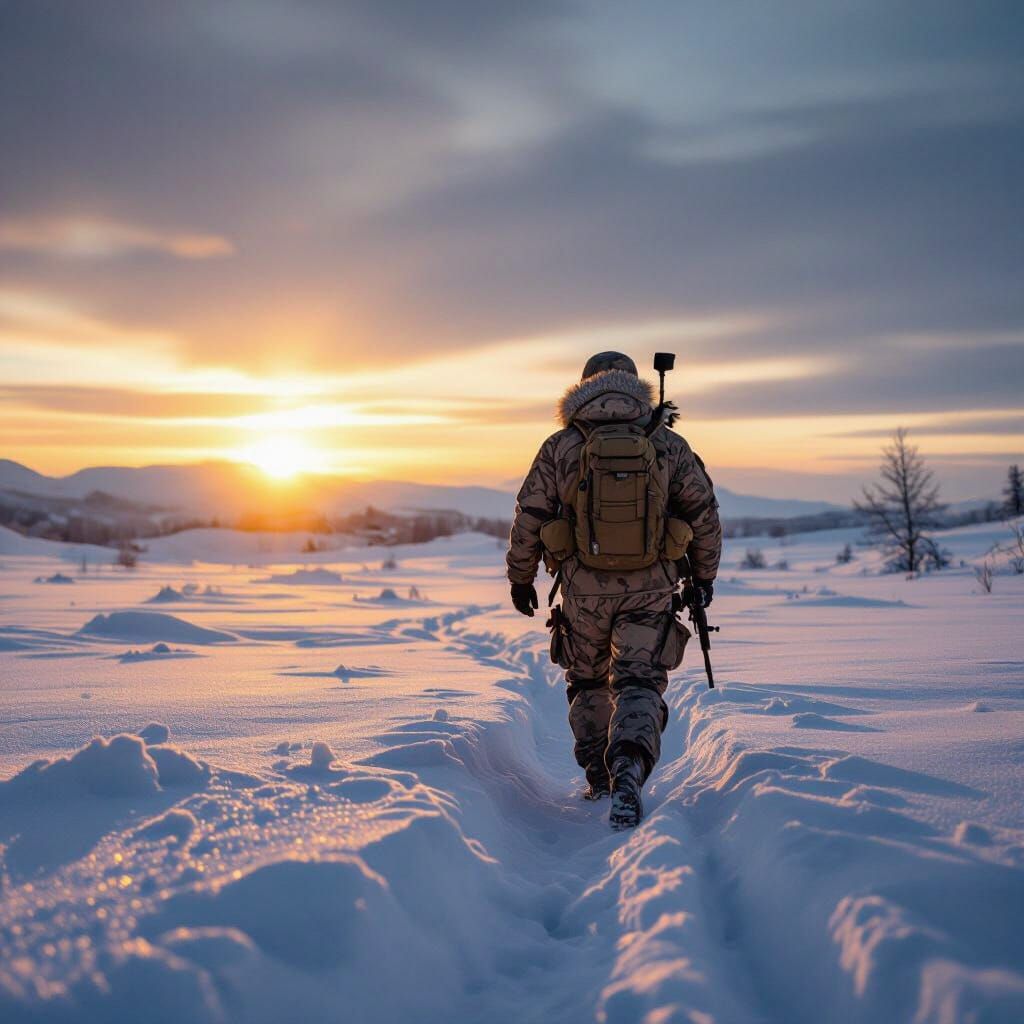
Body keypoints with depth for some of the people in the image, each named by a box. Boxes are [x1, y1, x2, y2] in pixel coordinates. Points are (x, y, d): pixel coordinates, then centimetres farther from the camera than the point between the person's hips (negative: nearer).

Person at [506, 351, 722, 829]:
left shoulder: (561, 446, 1)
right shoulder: (669, 444, 3)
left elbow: (529, 517, 2)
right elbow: (704, 514, 7)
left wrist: (520, 576, 15)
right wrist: (704, 574, 20)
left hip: (583, 588, 1)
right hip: (651, 589, 0)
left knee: (588, 682, 19)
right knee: (639, 684, 0)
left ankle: (599, 778, 28)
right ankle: (627, 770, -24)